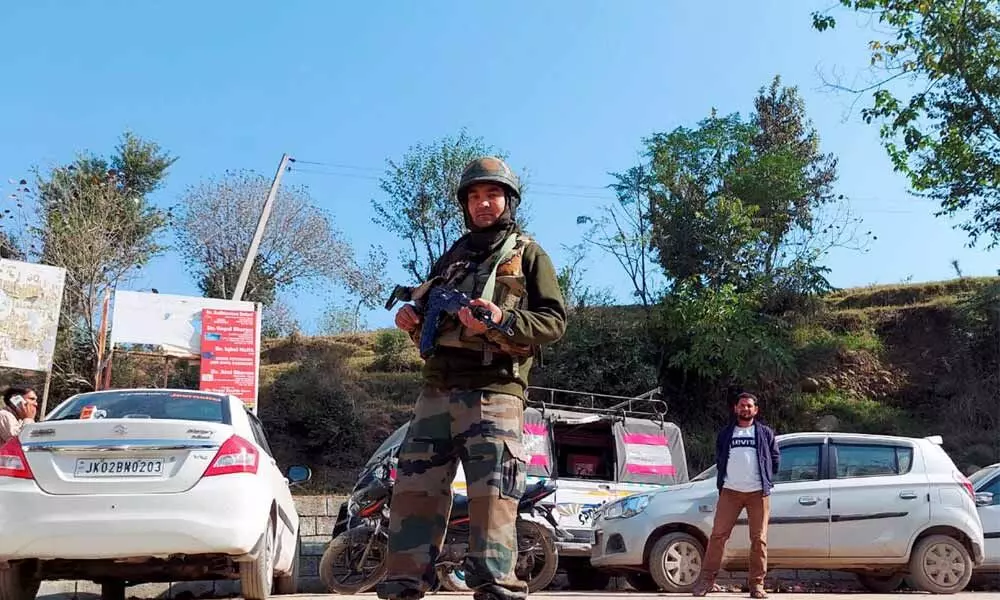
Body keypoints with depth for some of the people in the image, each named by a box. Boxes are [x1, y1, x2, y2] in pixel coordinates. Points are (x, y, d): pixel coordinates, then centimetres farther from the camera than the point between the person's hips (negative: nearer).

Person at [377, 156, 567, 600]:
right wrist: (413, 318, 7)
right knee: (414, 491, 2)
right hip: (437, 389, 5)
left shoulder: (528, 254, 10)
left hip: (493, 391, -5)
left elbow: (554, 321, 1)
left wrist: (503, 320, -17)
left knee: (491, 497, -10)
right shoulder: (451, 257, 26)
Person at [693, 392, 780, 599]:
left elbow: (775, 458, 11)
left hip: (758, 492, -1)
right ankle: (707, 579, -1)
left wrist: (765, 478, 8)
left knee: (759, 539, 0)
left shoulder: (765, 433, 10)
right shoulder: (725, 433, 14)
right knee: (718, 534, -4)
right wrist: (726, 478, 11)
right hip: (730, 491, 1)